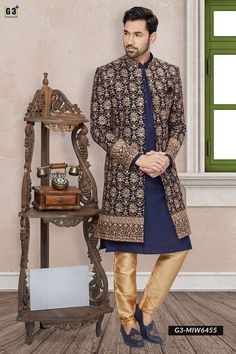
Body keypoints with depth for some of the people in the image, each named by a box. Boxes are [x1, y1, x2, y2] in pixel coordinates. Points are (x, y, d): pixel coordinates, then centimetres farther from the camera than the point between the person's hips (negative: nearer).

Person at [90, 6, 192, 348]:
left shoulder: (170, 73, 9)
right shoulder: (107, 74, -1)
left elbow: (178, 124, 11)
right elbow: (99, 129, -5)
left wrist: (166, 156, -9)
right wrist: (137, 158, -15)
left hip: (164, 177, 4)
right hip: (124, 176, -3)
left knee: (178, 247, 5)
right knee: (126, 255, 4)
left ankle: (146, 311, 24)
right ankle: (128, 321, 24)